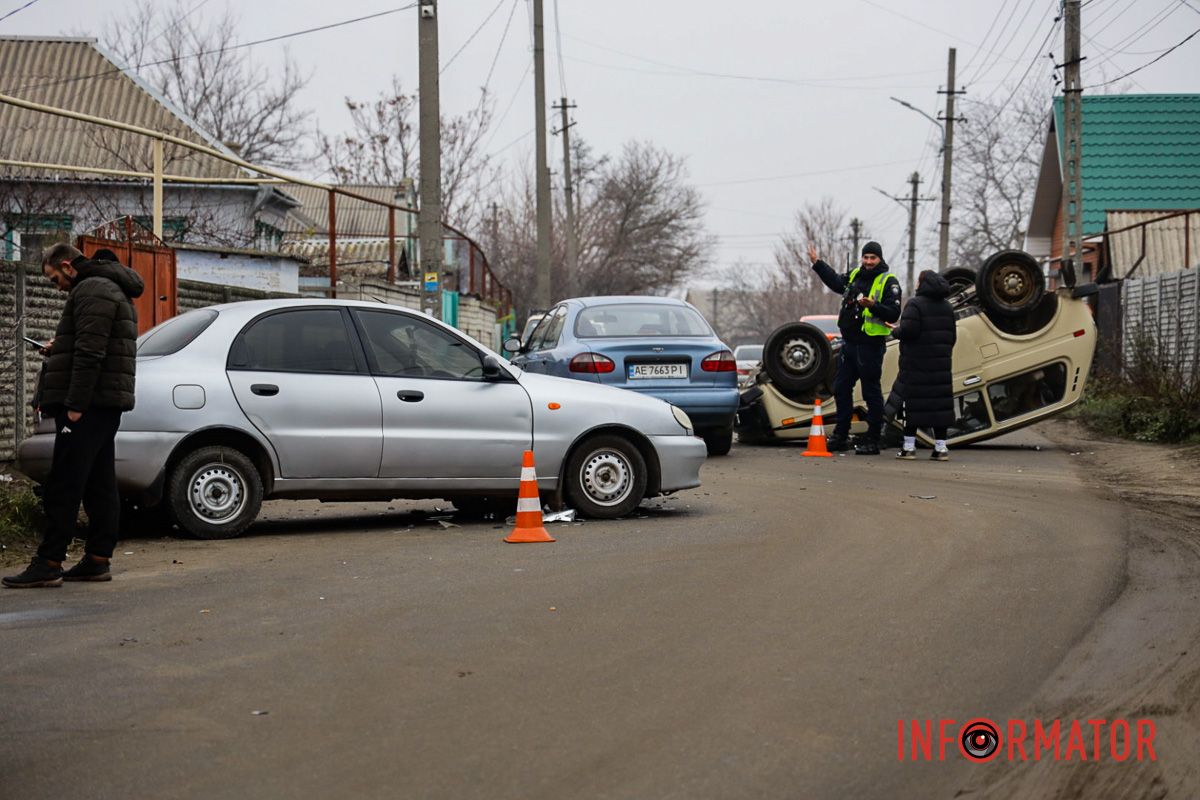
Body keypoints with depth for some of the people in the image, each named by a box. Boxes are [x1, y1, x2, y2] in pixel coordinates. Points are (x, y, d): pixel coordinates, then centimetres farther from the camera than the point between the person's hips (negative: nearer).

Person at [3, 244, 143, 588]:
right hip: (106, 405, 11)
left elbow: (90, 353, -21)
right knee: (100, 485, 10)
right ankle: (98, 560, 12)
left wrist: (75, 404, -23)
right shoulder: (109, 289, 22)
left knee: (63, 486, -11)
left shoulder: (92, 291, -11)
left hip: (87, 406, -11)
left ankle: (49, 563, -12)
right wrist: (60, 348, 21)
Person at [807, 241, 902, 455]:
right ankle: (840, 436, 23)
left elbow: (893, 314, -16)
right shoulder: (855, 275, 13)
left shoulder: (888, 282, -8)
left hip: (871, 345, -8)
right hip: (849, 342, 8)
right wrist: (817, 263, 35)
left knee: (871, 392, -3)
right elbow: (836, 282, 34)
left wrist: (873, 306, -30)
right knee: (841, 389, 12)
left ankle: (872, 441, 2)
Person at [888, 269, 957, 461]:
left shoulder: (915, 304, -9)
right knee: (939, 402, 6)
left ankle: (909, 447, -2)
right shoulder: (947, 307, 13)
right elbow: (952, 336, 14)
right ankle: (941, 447, 5)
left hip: (916, 364, -6)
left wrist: (895, 331, 1)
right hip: (940, 364, 6)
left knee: (912, 404, -2)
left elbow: (908, 330, -19)